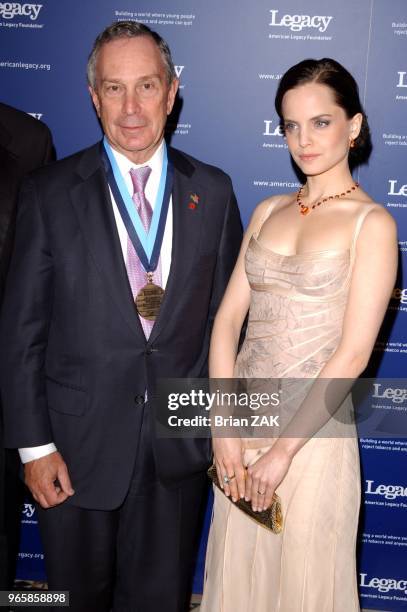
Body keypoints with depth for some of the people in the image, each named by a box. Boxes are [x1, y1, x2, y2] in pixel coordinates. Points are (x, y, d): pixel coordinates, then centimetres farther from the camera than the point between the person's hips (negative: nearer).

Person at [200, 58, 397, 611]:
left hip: (313, 431, -4)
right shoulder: (269, 211, 8)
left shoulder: (372, 223, -7)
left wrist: (283, 448, -14)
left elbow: (353, 353, -13)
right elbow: (228, 317, 3)